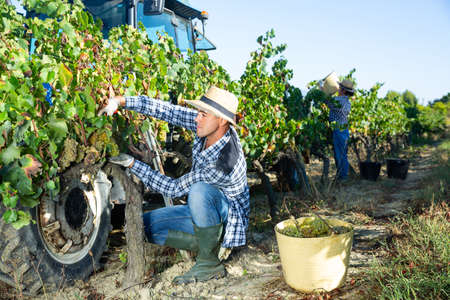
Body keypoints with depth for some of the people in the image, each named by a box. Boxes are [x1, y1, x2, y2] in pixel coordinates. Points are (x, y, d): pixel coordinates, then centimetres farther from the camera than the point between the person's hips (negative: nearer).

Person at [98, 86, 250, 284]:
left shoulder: (223, 163, -35)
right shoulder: (210, 124, -14)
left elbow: (174, 188, -26)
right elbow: (167, 110, -13)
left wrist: (132, 164, -23)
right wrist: (120, 101, -23)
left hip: (228, 219, -7)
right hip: (203, 210, 8)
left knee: (199, 190, -40)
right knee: (146, 225, -3)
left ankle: (210, 262, -21)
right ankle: (212, 243, -1)